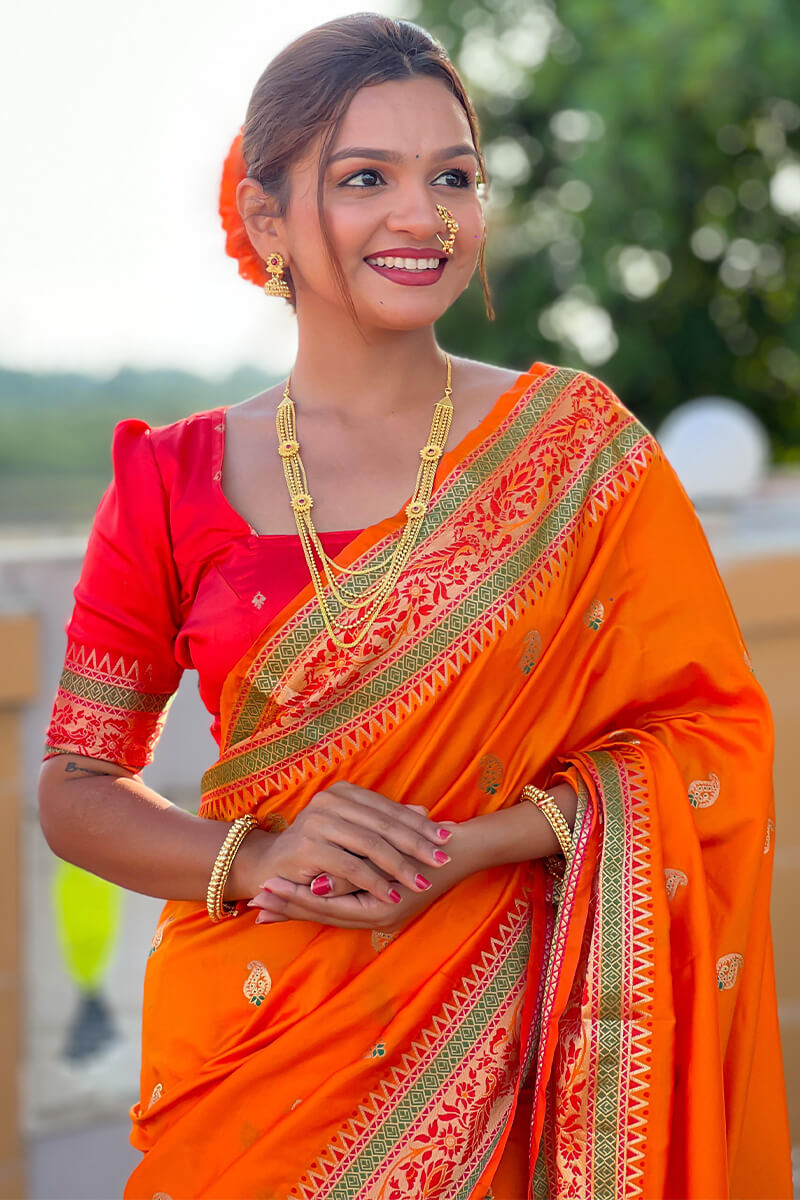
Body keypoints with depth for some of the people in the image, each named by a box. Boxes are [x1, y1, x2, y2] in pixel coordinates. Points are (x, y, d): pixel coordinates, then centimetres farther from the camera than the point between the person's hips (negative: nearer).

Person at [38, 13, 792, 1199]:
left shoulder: (577, 446, -3)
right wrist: (252, 859, -16)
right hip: (252, 1052, 1)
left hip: (496, 1043, -1)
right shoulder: (176, 485, -1)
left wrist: (464, 848, -17)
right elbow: (76, 790, 3)